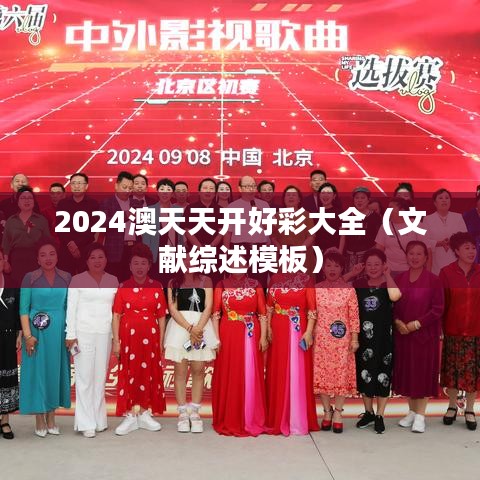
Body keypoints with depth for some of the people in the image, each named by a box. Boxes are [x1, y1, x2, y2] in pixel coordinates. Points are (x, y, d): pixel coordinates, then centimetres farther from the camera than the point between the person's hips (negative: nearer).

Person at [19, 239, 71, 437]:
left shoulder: (67, 278, 5)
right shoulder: (29, 278, -3)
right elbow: (23, 309, -5)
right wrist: (27, 335, -13)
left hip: (59, 333, 3)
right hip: (37, 334, -3)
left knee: (56, 372, 9)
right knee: (37, 373, 3)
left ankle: (51, 419, 21)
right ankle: (40, 422, 13)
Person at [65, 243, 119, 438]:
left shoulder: (113, 280, 9)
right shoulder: (77, 280, 0)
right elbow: (71, 308, -2)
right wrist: (71, 335, -7)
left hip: (105, 334, 3)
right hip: (84, 334, -3)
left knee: (101, 377, 7)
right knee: (85, 378, -2)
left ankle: (98, 419, 17)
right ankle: (86, 423, 3)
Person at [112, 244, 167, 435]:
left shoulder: (157, 287, 3)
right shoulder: (123, 287, 1)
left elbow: (161, 316, 4)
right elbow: (116, 315, -1)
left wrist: (161, 341, 1)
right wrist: (116, 341, -7)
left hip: (150, 338, 1)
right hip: (128, 338, -1)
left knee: (149, 374, 7)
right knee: (128, 375, 3)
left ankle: (145, 414, 20)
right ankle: (130, 416, 13)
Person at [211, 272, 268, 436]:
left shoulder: (255, 285, 7)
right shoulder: (222, 285, 5)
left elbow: (262, 313, 4)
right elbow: (215, 313, 1)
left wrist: (263, 336, -3)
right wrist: (216, 337, -6)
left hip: (251, 336, 1)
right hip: (228, 335, -1)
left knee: (251, 377, 4)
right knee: (228, 376, 3)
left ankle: (251, 419, 15)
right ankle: (228, 421, 13)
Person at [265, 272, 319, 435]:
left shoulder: (306, 279, -2)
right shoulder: (275, 279, 7)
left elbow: (312, 309, -6)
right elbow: (269, 306, 10)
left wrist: (309, 331, -13)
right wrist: (268, 327, 1)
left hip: (298, 331, -3)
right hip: (278, 330, 3)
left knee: (297, 374, 1)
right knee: (278, 374, 9)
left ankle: (297, 420, 10)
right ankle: (278, 418, 20)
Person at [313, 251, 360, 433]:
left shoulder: (349, 290, 0)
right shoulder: (316, 289, 2)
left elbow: (354, 316, -1)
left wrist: (354, 338, -5)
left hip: (342, 340, -1)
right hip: (321, 339, 1)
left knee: (341, 374, 2)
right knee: (321, 374, 3)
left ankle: (338, 413, 15)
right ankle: (327, 411, 19)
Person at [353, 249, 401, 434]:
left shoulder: (388, 283, -4)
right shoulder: (358, 284, 4)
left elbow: (395, 296, -27)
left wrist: (387, 275, -15)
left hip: (384, 337, -3)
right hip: (364, 336, 3)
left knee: (383, 375, 4)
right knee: (364, 373, 11)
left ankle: (380, 416, 18)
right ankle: (368, 412, 28)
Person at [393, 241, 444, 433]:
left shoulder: (433, 280, -8)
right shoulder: (399, 279, 4)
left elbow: (438, 309, -10)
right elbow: (392, 305, 6)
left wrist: (416, 324, -16)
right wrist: (397, 322, -11)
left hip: (425, 334, -4)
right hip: (402, 333, 4)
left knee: (423, 372, 3)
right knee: (406, 372, 10)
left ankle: (420, 415, 14)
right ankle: (412, 412, 25)